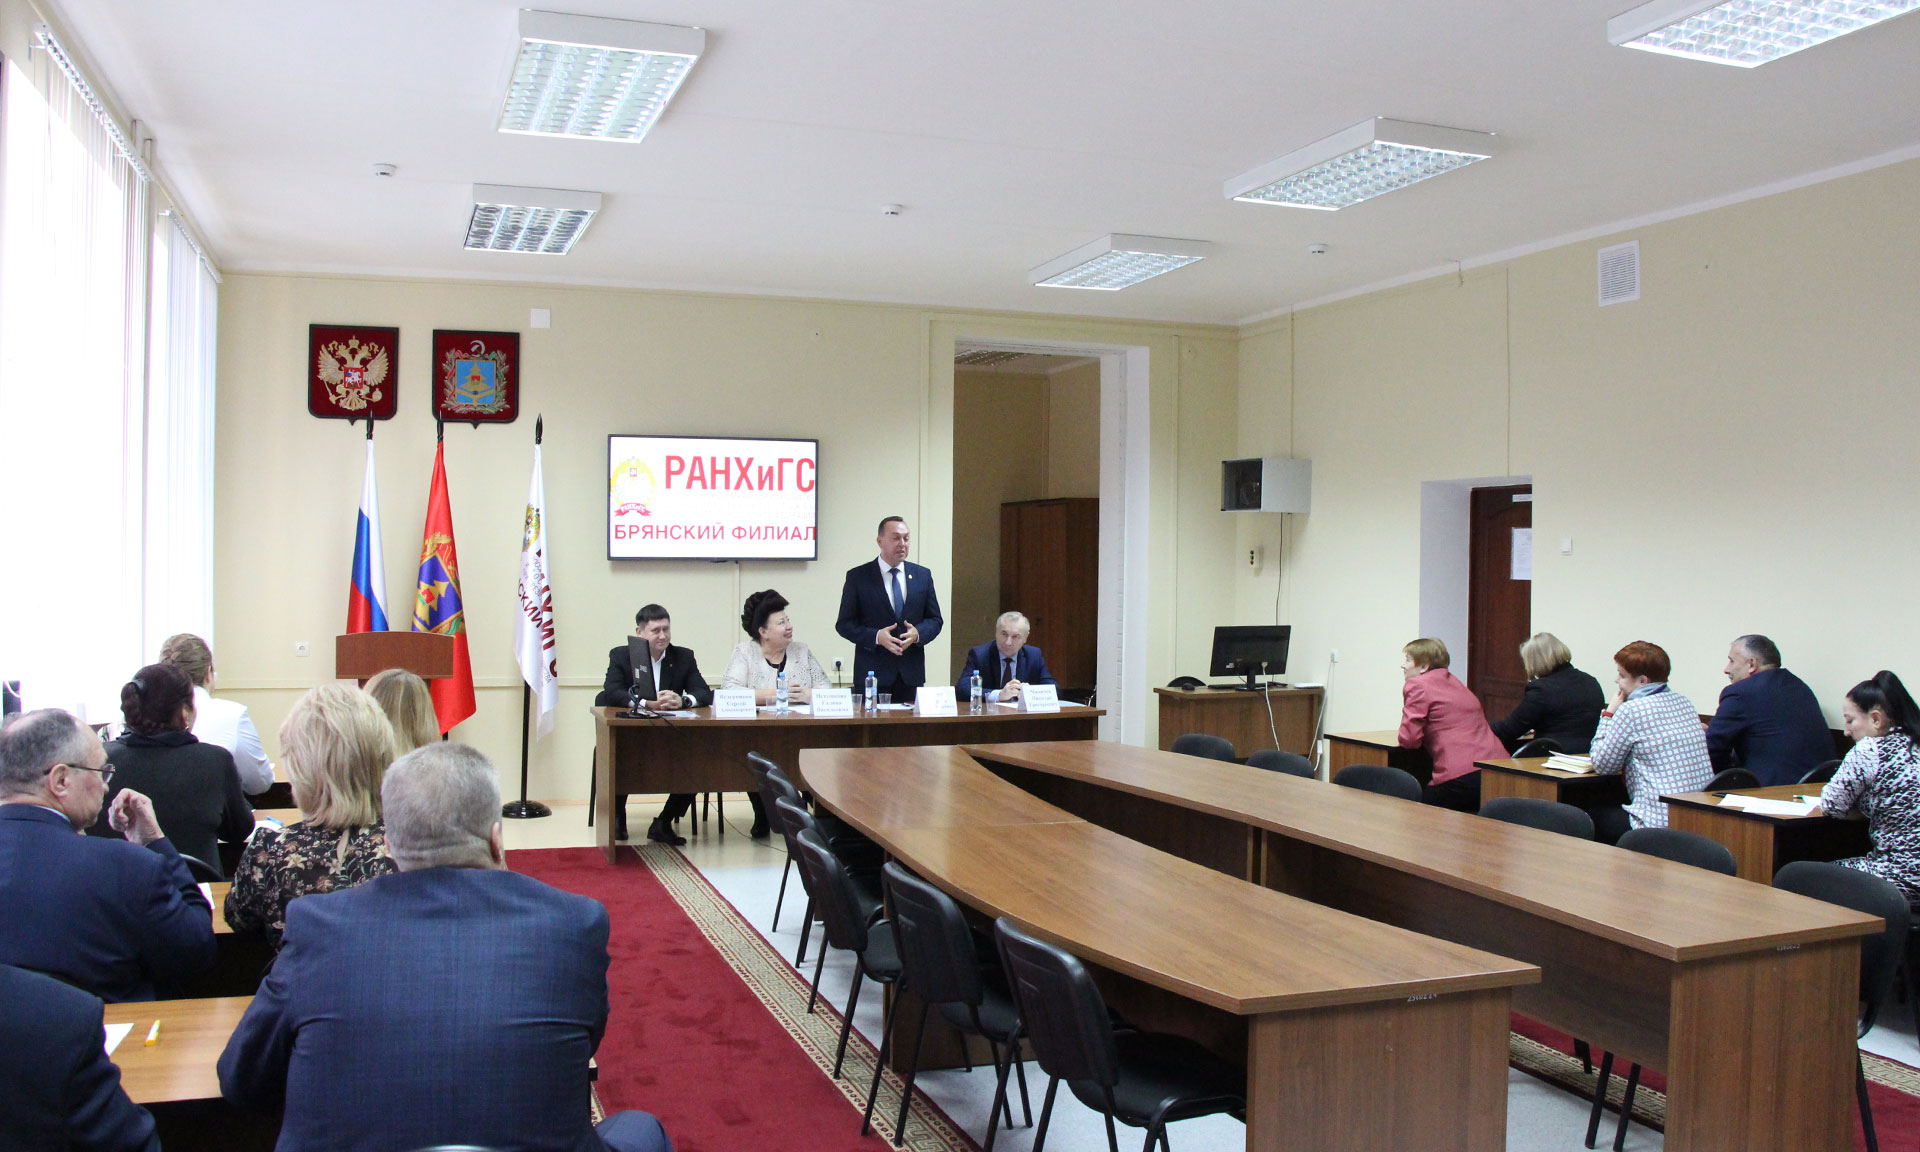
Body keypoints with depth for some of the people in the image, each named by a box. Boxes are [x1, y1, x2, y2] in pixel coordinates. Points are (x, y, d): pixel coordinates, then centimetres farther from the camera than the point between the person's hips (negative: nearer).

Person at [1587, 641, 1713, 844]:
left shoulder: (1631, 710, -13)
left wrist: (1609, 714, 3)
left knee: (1594, 818, 12)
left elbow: (1602, 765, -4)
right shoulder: (1684, 703, 10)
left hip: (1661, 823, -8)